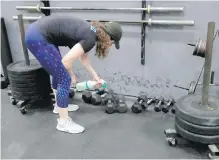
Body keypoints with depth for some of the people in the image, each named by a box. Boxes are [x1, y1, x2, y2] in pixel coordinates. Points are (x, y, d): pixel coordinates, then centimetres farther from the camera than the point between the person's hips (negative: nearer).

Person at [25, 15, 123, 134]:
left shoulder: (91, 30, 13)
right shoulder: (90, 39, -15)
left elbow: (83, 56, 26)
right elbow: (66, 61, -15)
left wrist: (95, 76, 29)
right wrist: (71, 76, 4)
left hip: (35, 31, 10)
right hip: (37, 38, -10)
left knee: (58, 73, 23)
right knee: (64, 79, -3)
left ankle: (60, 105, 43)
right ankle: (63, 122, 10)